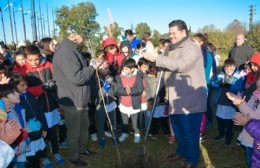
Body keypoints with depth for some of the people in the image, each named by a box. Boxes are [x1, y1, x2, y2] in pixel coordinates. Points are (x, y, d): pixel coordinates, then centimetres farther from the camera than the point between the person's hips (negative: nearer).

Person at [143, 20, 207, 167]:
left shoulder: (192, 48, -15)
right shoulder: (173, 48, 15)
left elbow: (180, 65, -32)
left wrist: (156, 58, -34)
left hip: (191, 100, -9)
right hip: (177, 98, 9)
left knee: (190, 131, 3)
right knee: (178, 128, 21)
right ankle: (182, 152, 42)